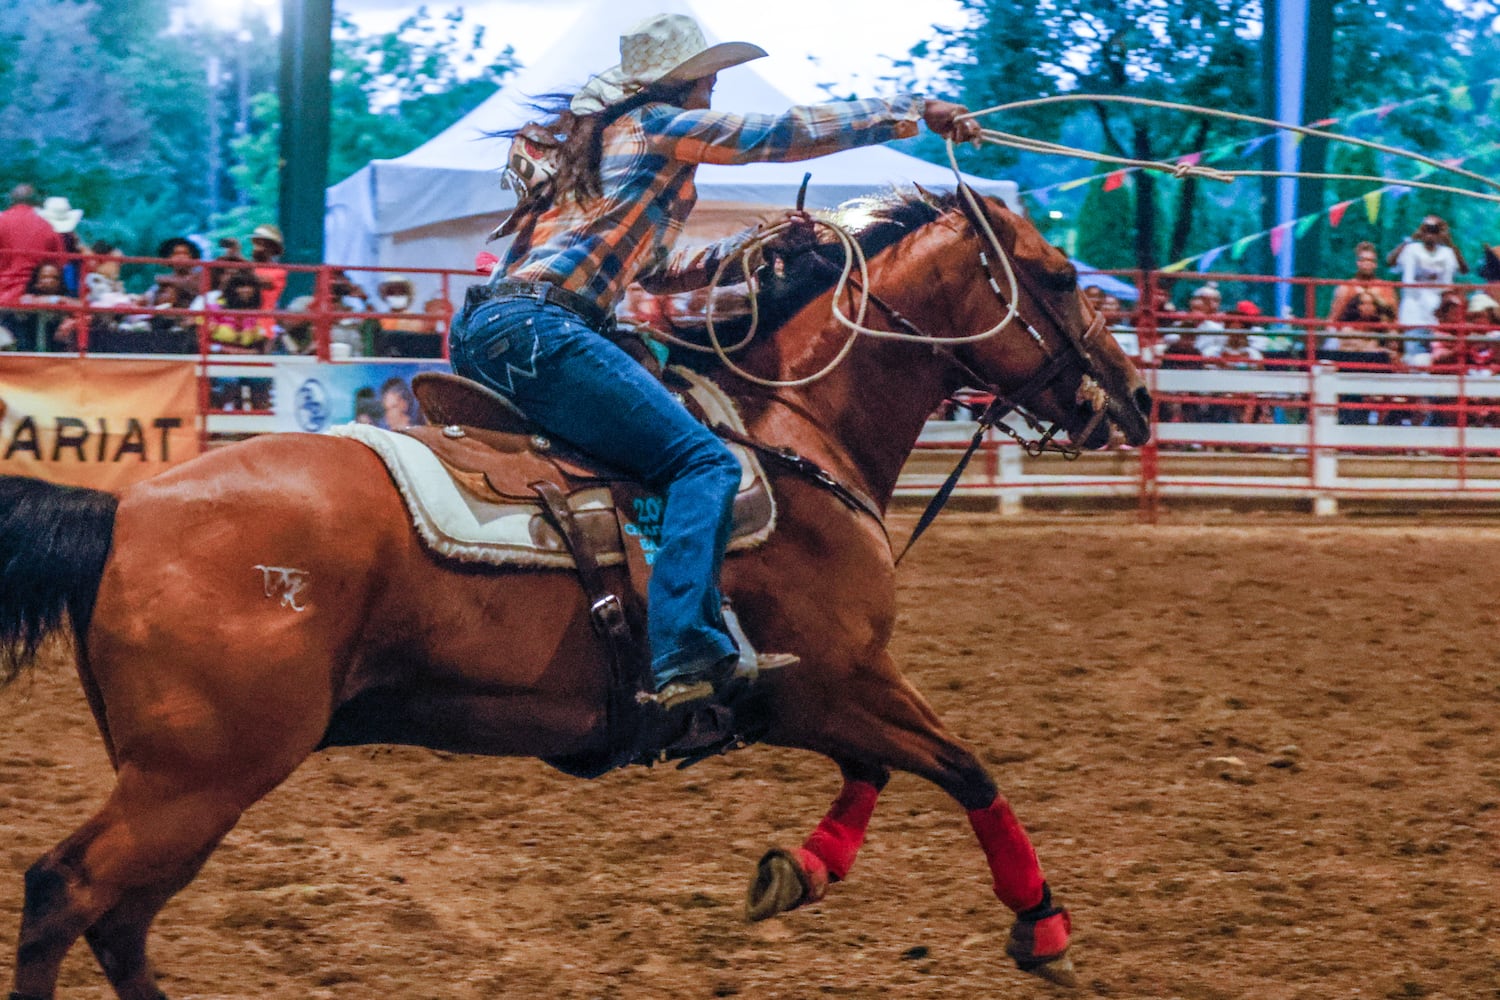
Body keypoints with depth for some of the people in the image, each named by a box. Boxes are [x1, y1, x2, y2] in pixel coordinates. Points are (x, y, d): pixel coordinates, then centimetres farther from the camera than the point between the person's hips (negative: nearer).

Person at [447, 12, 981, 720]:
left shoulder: (595, 140, 29)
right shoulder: (658, 127, 3)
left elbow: (658, 272, 36)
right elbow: (788, 133, 5)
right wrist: (913, 113, 13)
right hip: (537, 330, -10)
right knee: (703, 463, -15)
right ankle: (687, 660, -29)